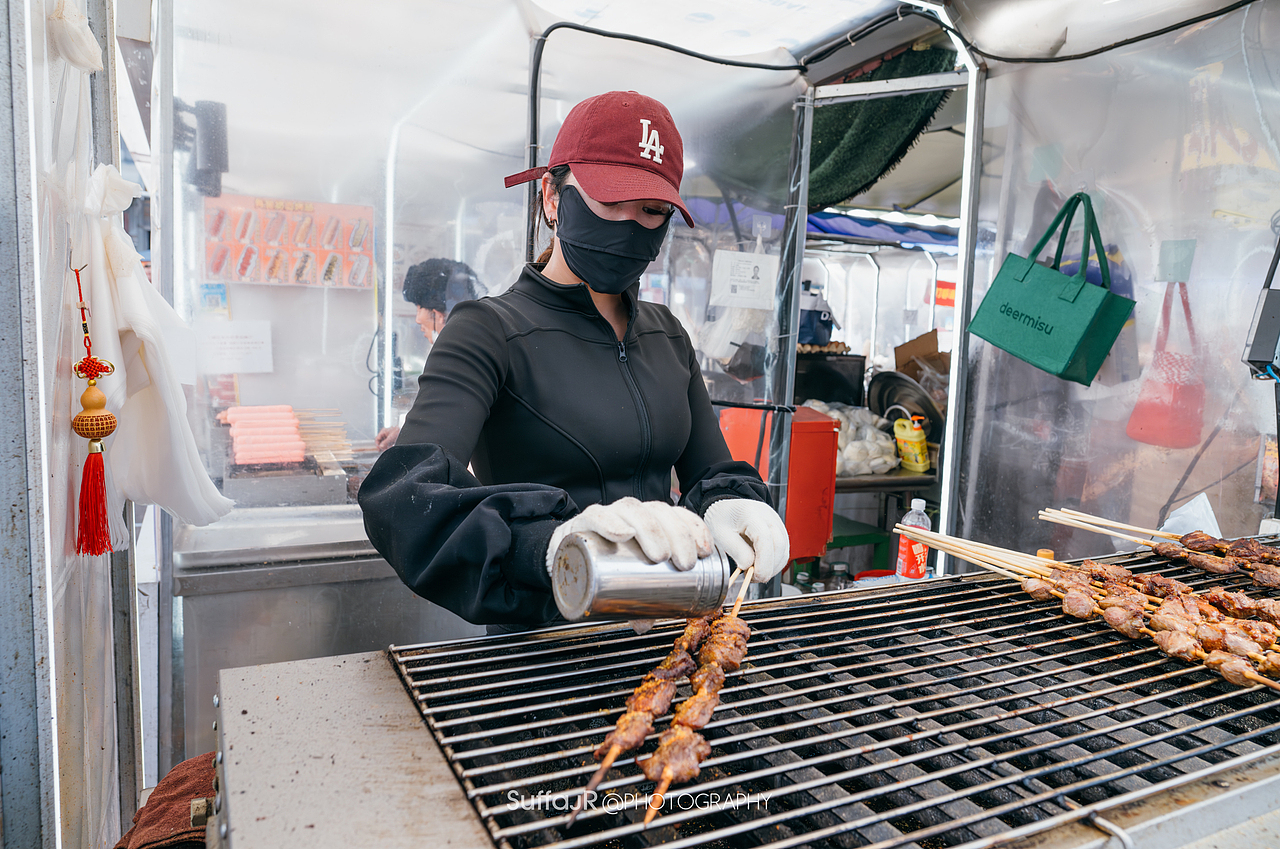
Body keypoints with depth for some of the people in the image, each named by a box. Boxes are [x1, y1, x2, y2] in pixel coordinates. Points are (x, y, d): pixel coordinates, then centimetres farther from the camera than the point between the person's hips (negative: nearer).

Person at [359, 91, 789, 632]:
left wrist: (726, 506, -14)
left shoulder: (666, 334, 10)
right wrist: (552, 539, -40)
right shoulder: (489, 332, -9)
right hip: (542, 648, -2)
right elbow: (403, 500, -23)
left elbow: (710, 472, 10)